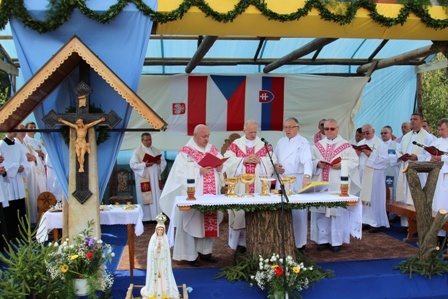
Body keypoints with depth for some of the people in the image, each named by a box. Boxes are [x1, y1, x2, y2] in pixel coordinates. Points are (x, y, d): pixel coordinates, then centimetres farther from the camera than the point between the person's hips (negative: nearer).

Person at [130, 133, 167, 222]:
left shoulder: (156, 150, 12)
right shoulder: (137, 151, -3)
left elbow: (164, 162, 13)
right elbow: (133, 165, -10)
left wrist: (159, 162, -9)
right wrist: (144, 165, -21)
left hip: (156, 178, 5)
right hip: (144, 179, -5)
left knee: (157, 197, 6)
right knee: (146, 198, -3)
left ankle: (157, 216, 13)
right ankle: (146, 217, 3)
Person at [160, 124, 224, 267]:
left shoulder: (213, 150, 11)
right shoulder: (185, 152, -6)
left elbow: (223, 167, 11)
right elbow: (181, 173, -14)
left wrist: (220, 168, -11)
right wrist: (199, 172, -21)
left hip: (211, 194, 6)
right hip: (192, 195, -5)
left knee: (210, 222, 9)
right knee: (192, 223, -1)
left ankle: (205, 251, 23)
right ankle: (191, 255, 10)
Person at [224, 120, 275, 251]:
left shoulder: (264, 144, 11)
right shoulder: (235, 144, 7)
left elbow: (272, 161, 2)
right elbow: (228, 161, -4)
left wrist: (259, 160, -13)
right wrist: (244, 160, -14)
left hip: (259, 185, 1)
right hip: (240, 186, -1)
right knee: (240, 212, -3)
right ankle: (241, 241, 6)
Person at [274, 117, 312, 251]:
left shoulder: (303, 143, -8)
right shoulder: (281, 142, 13)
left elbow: (307, 161, -22)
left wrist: (307, 176, -38)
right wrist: (275, 165, -3)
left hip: (297, 182, -6)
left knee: (298, 212, -2)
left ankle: (299, 243, 11)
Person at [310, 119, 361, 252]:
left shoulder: (346, 145, 3)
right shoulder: (317, 145, 12)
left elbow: (354, 161, -3)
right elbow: (310, 161, 9)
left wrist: (341, 165, -18)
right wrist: (318, 164, -11)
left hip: (338, 185, -3)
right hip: (321, 184, 3)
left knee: (338, 211, -2)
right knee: (321, 212, 4)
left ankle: (337, 241, 8)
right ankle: (323, 240, 14)